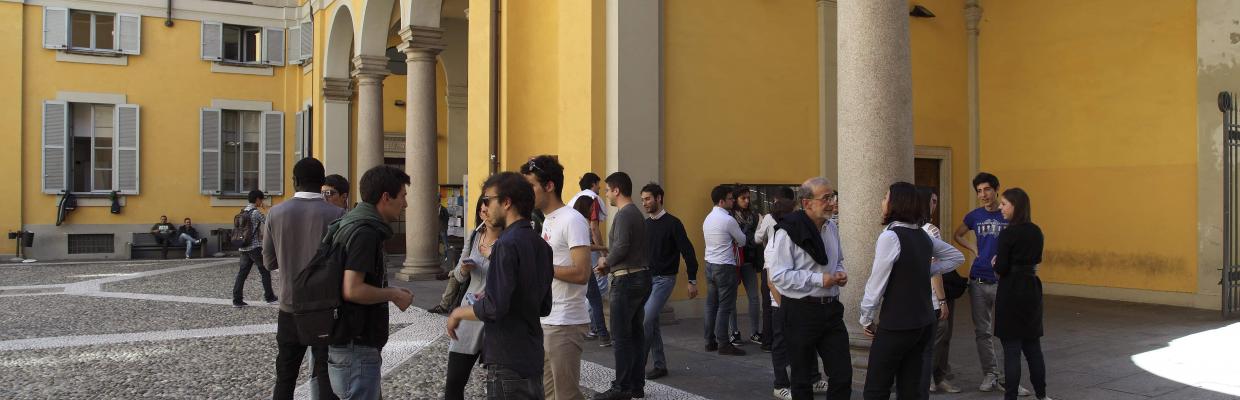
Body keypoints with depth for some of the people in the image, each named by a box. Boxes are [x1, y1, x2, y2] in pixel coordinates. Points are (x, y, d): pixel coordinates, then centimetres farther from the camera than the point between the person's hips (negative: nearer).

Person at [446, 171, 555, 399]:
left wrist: (458, 313, -6)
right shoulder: (541, 245, 9)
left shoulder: (507, 245, -17)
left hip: (508, 361, -9)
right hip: (532, 357, 9)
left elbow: (494, 308, -23)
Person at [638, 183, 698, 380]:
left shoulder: (672, 223, -9)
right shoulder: (645, 224, 9)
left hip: (664, 278, -7)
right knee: (652, 322, 8)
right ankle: (660, 365, 17)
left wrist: (692, 281, -9)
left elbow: (687, 251, -9)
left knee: (646, 321, -16)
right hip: (646, 277, 7)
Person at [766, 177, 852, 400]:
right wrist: (819, 279, -20)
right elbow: (778, 275, -19)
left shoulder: (831, 229, 9)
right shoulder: (788, 232, -14)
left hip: (831, 309, 6)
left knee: (842, 373, 5)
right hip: (800, 312, -6)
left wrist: (839, 273, 2)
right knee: (802, 378, 8)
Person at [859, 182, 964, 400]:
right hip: (924, 322, 8)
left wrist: (866, 319, -3)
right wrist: (927, 271, 15)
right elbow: (957, 257, 24)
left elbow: (876, 283, -15)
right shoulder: (923, 235, 8)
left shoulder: (890, 236, -16)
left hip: (896, 325, -8)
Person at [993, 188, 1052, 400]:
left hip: (1011, 292, -7)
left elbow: (1001, 269, -15)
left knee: (1011, 348, -1)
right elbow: (1036, 260, 16)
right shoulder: (1036, 232, 6)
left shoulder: (1008, 234, -15)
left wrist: (996, 263, 6)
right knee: (1033, 346, 16)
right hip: (1032, 288, 7)